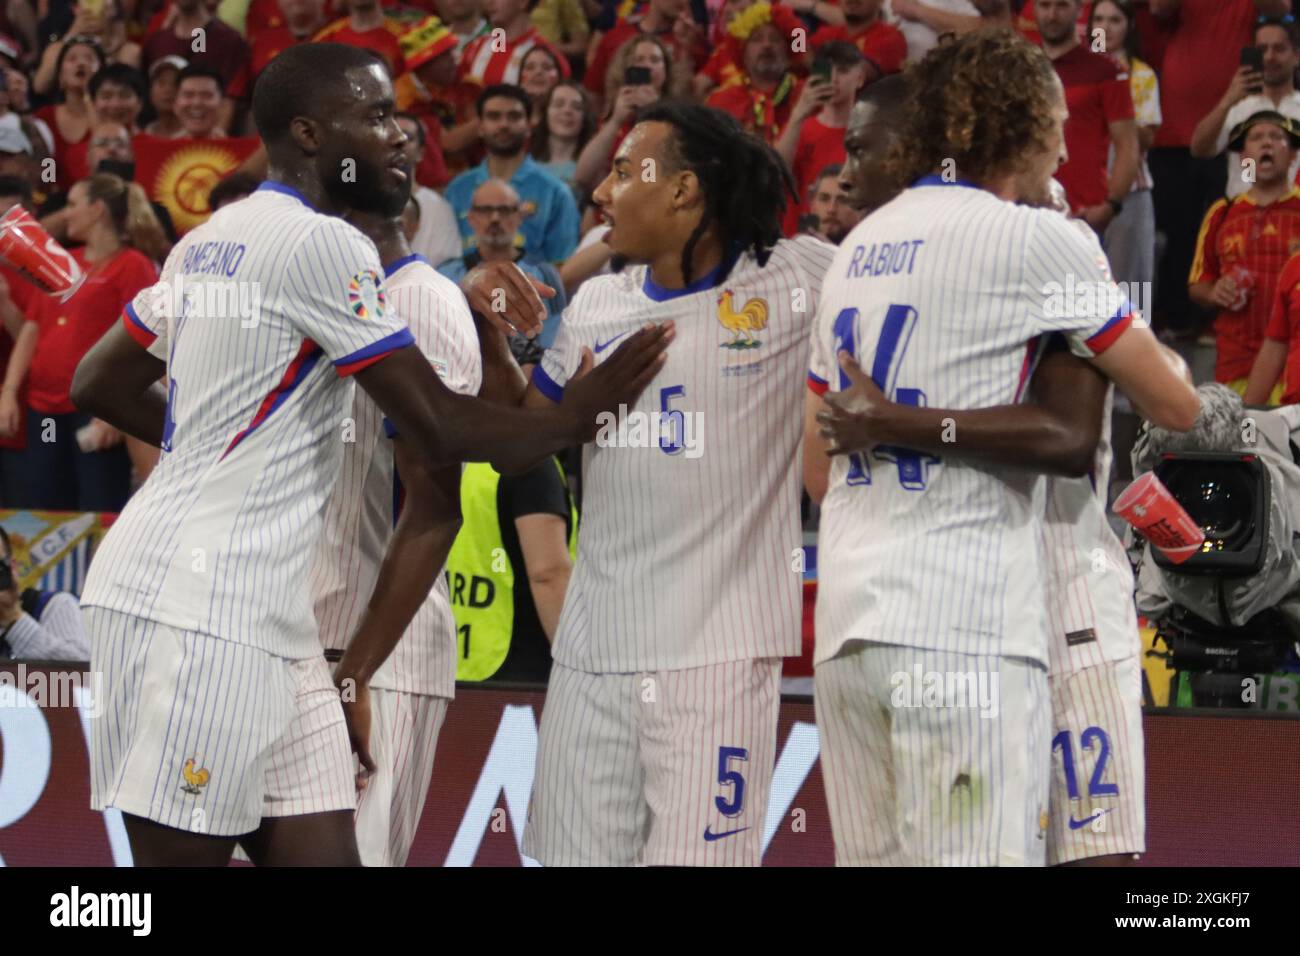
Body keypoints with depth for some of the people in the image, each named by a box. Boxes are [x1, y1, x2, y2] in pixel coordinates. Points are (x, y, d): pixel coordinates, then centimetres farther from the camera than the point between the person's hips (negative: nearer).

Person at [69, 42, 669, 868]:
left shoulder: (210, 240, 17)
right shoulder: (324, 242, -12)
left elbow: (97, 385, 25)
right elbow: (441, 430, -11)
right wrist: (579, 416, 3)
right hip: (199, 604, -10)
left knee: (321, 849, 6)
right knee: (184, 852, -8)